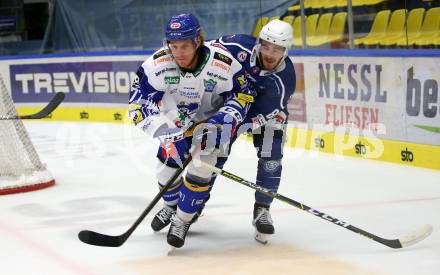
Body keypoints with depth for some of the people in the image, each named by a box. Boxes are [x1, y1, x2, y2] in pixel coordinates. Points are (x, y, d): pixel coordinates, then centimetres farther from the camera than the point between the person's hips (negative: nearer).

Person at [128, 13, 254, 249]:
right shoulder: (157, 64, -31)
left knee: (200, 169, -13)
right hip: (176, 121, 2)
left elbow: (243, 94, -16)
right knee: (168, 166, 5)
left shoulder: (224, 64, -33)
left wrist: (223, 121, -31)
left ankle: (182, 220, 8)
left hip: (210, 121, -2)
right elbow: (139, 101, -25)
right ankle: (171, 205, 39)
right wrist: (164, 132, -36)